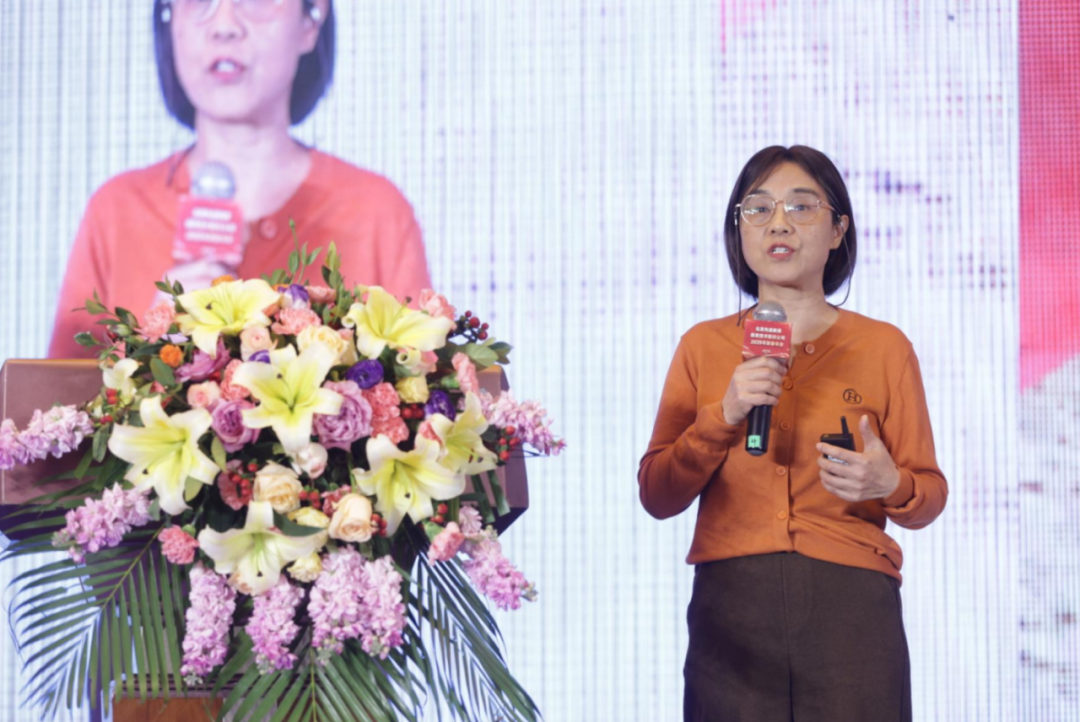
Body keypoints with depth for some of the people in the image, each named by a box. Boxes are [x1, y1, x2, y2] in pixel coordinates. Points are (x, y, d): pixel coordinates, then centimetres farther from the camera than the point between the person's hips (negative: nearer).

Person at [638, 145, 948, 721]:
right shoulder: (703, 346, 9)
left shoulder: (884, 346, 6)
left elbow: (930, 495, 8)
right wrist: (724, 416, -10)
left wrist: (890, 486, -14)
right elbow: (657, 496, 4)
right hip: (731, 605, 1)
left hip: (851, 607, 0)